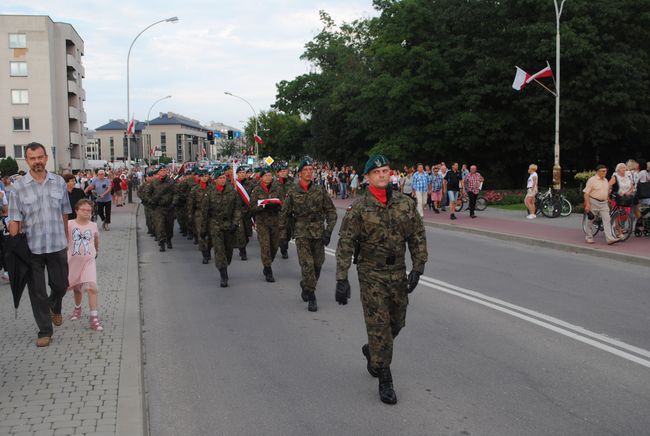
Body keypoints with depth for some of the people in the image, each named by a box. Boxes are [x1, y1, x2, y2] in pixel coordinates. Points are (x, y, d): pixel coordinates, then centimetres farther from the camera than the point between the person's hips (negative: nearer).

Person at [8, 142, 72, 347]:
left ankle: (54, 307, 47)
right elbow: (15, 221, -4)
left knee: (61, 285, 13)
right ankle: (45, 330, 21)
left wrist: (66, 238, 10)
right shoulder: (18, 187, -5)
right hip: (31, 247, -2)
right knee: (37, 291, 7)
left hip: (57, 245, 2)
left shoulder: (59, 182, 1)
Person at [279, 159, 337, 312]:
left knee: (317, 264, 8)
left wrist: (328, 230, -5)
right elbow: (284, 215, 7)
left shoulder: (320, 190, 3)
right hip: (302, 232, -2)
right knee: (307, 264, -12)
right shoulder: (292, 193, 0)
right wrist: (283, 235, 8)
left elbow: (331, 211, 5)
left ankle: (306, 288, 33)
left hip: (318, 232, 2)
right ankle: (311, 297, -5)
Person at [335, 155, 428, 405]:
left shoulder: (405, 204, 1)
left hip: (398, 272, 5)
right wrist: (341, 280, -16)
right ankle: (385, 381, 6)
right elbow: (345, 245, -11)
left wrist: (417, 268, -2)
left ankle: (371, 351, 45)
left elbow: (418, 237, 6)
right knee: (379, 326, -5)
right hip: (371, 274, -4)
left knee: (396, 322, 16)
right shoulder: (358, 209, -10)